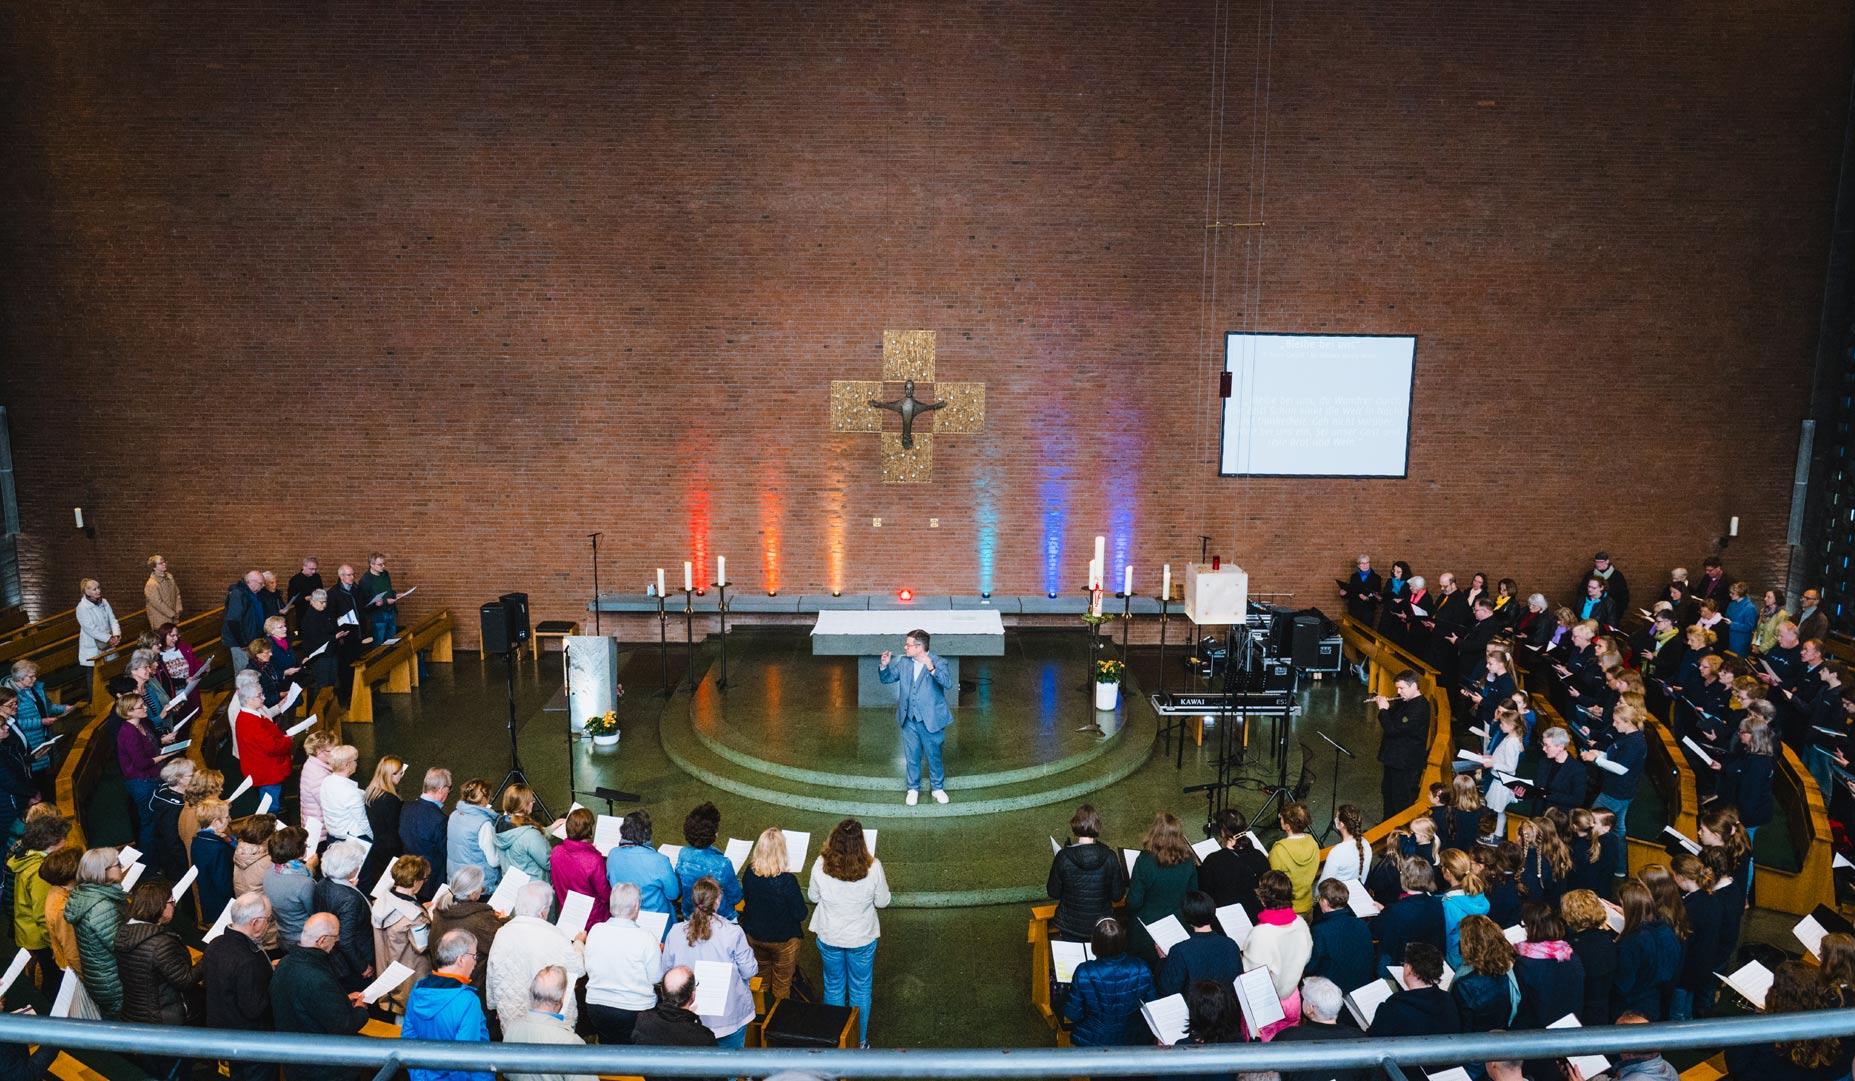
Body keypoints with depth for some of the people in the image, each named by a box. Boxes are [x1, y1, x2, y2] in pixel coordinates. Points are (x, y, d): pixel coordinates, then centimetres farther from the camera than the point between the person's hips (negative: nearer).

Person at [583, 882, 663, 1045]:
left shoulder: (595, 930, -8)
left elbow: (589, 970, 4)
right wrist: (659, 952, 8)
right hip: (635, 1010, -3)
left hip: (596, 1006, 4)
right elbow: (656, 978, -8)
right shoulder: (647, 939, -18)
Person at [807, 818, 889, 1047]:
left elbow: (813, 897, -5)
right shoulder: (873, 867, -26)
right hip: (862, 939, -1)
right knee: (861, 991, 22)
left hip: (829, 938, 1)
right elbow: (882, 902, -11)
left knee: (833, 987, 24)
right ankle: (860, 1041, 37)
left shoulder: (821, 865, -23)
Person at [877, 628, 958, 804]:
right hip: (909, 720, 4)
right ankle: (913, 789, 33)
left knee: (934, 756, 12)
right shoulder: (904, 662, -1)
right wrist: (884, 665, -11)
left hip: (930, 720, -4)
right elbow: (887, 678, 10)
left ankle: (937, 788, 32)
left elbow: (948, 684, -30)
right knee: (912, 757, 15)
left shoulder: (938, 663, -15)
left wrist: (931, 669, -44)